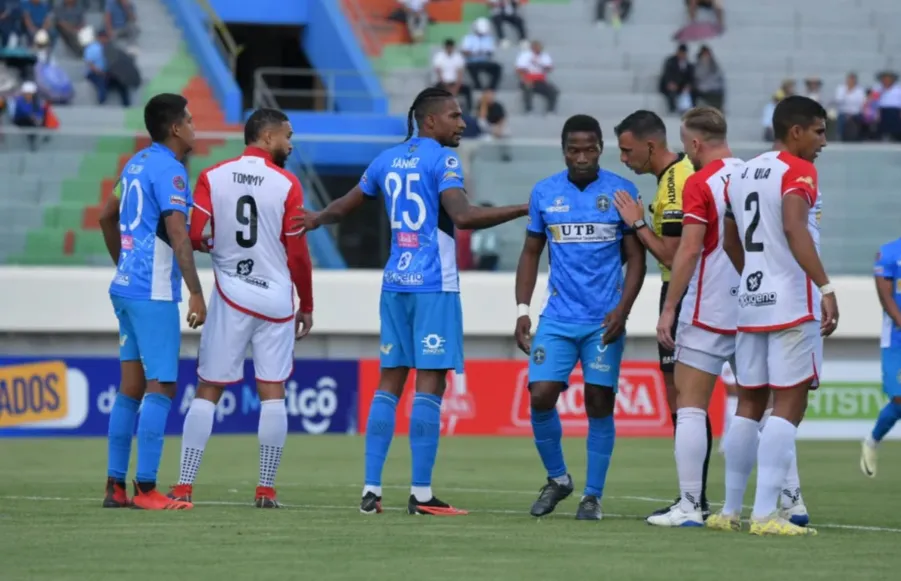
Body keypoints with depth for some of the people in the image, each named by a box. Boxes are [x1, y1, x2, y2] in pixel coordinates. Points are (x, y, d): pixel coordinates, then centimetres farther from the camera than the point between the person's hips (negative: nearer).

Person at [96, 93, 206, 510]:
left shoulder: (136, 163, 14)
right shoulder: (169, 170, -13)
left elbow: (107, 217, 25)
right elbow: (177, 234, -20)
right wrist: (196, 294, -20)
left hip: (126, 287, 9)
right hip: (155, 294, -9)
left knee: (131, 388, 11)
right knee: (161, 388, -7)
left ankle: (115, 486, 11)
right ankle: (146, 489, -9)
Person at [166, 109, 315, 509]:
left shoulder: (212, 178, -1)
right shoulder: (287, 185, -5)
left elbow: (192, 236, -7)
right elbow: (297, 253, -3)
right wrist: (307, 305, 9)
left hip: (230, 297, 1)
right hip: (276, 299, -1)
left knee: (208, 390, 5)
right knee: (272, 392, 4)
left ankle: (184, 486, 1)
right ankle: (266, 489, 3)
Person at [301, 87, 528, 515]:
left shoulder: (388, 159, 13)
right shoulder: (442, 160, -7)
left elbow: (344, 206, 25)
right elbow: (463, 216, -22)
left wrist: (316, 220, 46)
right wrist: (524, 210, -20)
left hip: (394, 283, 7)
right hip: (434, 286, -7)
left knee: (389, 383, 9)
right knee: (430, 383, -6)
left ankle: (371, 489, 5)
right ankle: (421, 494, -8)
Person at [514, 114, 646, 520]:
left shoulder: (621, 192, -1)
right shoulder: (544, 193, 5)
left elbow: (635, 257, 2)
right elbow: (531, 254, 13)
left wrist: (622, 309, -10)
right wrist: (522, 311, 5)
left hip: (604, 320, -2)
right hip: (558, 317, 2)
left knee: (599, 404, -1)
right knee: (540, 396, -8)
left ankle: (593, 495, 10)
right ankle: (557, 478, 14)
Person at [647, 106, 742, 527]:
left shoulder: (700, 183, -9)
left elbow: (688, 250, -14)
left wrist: (668, 309, -10)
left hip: (708, 314, -6)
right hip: (755, 314, 6)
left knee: (689, 409, -2)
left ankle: (689, 507, -7)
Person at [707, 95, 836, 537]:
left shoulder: (743, 174, 16)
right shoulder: (798, 172, -8)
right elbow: (794, 229, -24)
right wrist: (825, 288, -28)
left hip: (750, 304, 8)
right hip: (792, 305, -8)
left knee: (750, 404, 14)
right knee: (788, 405, -7)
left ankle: (730, 510, 15)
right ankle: (765, 514, -13)